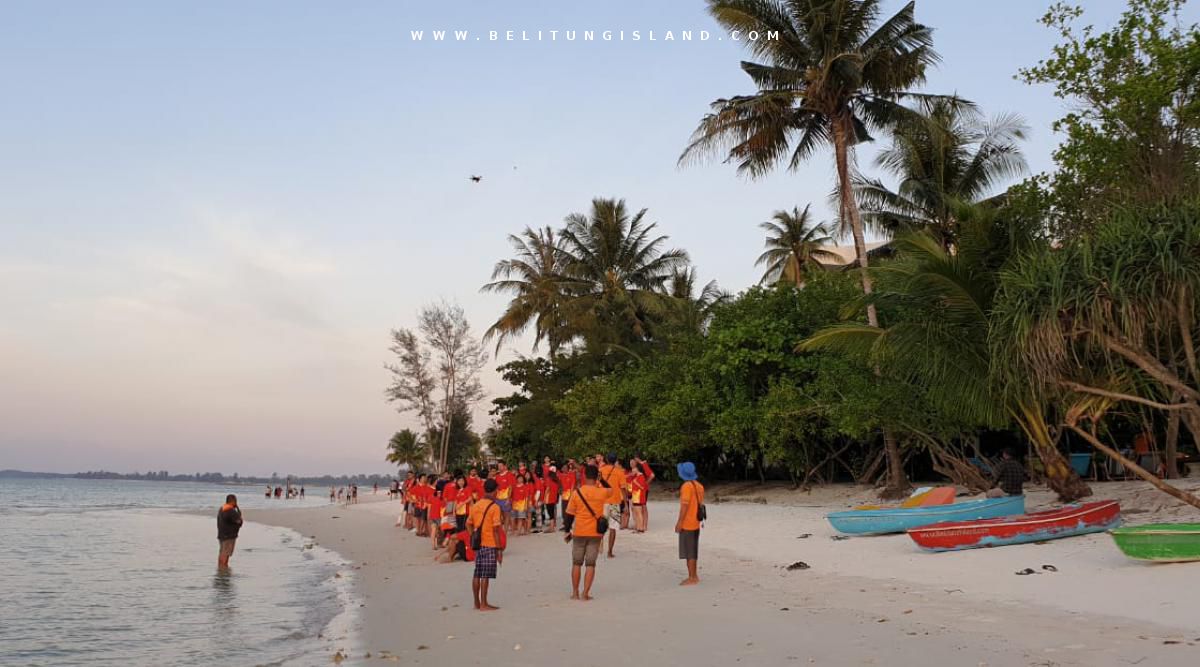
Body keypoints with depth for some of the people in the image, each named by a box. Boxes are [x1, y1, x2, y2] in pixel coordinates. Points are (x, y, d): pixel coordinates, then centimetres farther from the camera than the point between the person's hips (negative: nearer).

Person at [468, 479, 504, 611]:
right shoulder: (495, 507, -11)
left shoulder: (476, 506, 8)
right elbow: (496, 530, -14)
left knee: (477, 574, 11)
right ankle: (484, 604, -1)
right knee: (485, 575, -3)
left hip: (478, 544, 6)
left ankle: (477, 603, 18)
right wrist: (500, 549, -10)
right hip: (490, 545, -6)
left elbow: (469, 524, 12)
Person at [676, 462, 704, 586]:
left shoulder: (686, 486, -17)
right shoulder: (699, 486, 8)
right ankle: (693, 576, 23)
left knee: (689, 552, -3)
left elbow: (685, 505, -21)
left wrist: (679, 522, -18)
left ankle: (692, 578, 0)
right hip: (695, 524, 9)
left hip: (687, 524, -9)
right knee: (692, 551, 17)